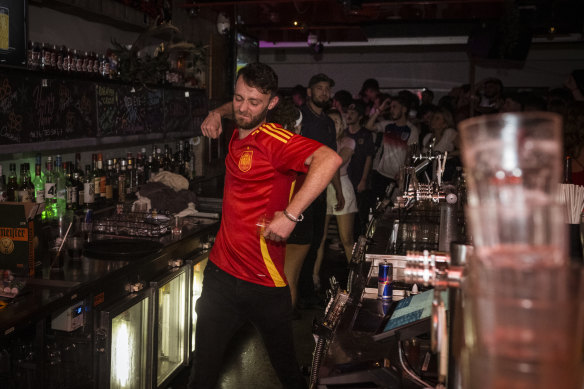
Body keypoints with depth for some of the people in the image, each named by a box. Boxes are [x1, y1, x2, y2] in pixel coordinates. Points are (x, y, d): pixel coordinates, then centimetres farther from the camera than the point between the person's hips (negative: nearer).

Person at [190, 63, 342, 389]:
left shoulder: (274, 139, -18)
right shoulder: (239, 133, 7)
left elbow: (330, 159, -35)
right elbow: (236, 109, 32)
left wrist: (290, 215, -34)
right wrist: (217, 114, 11)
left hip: (264, 284, -7)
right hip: (221, 272, 7)